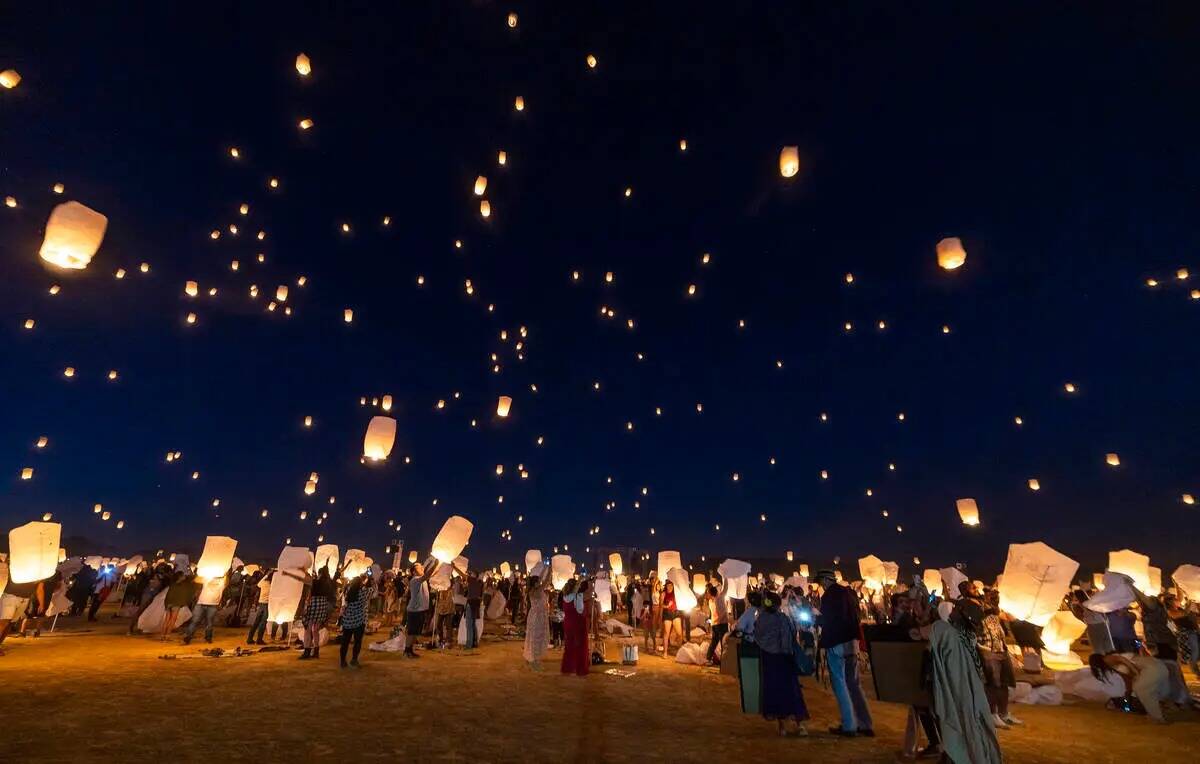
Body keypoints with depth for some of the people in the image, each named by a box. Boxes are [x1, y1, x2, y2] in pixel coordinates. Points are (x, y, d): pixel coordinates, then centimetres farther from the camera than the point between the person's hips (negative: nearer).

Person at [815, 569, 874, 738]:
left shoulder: (829, 595, -14)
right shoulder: (849, 593, 8)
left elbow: (825, 620, -15)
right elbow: (854, 616, 16)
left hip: (836, 643, -7)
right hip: (852, 642, 7)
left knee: (839, 683, 3)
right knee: (853, 683, 16)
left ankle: (849, 726, 6)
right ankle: (866, 725, 18)